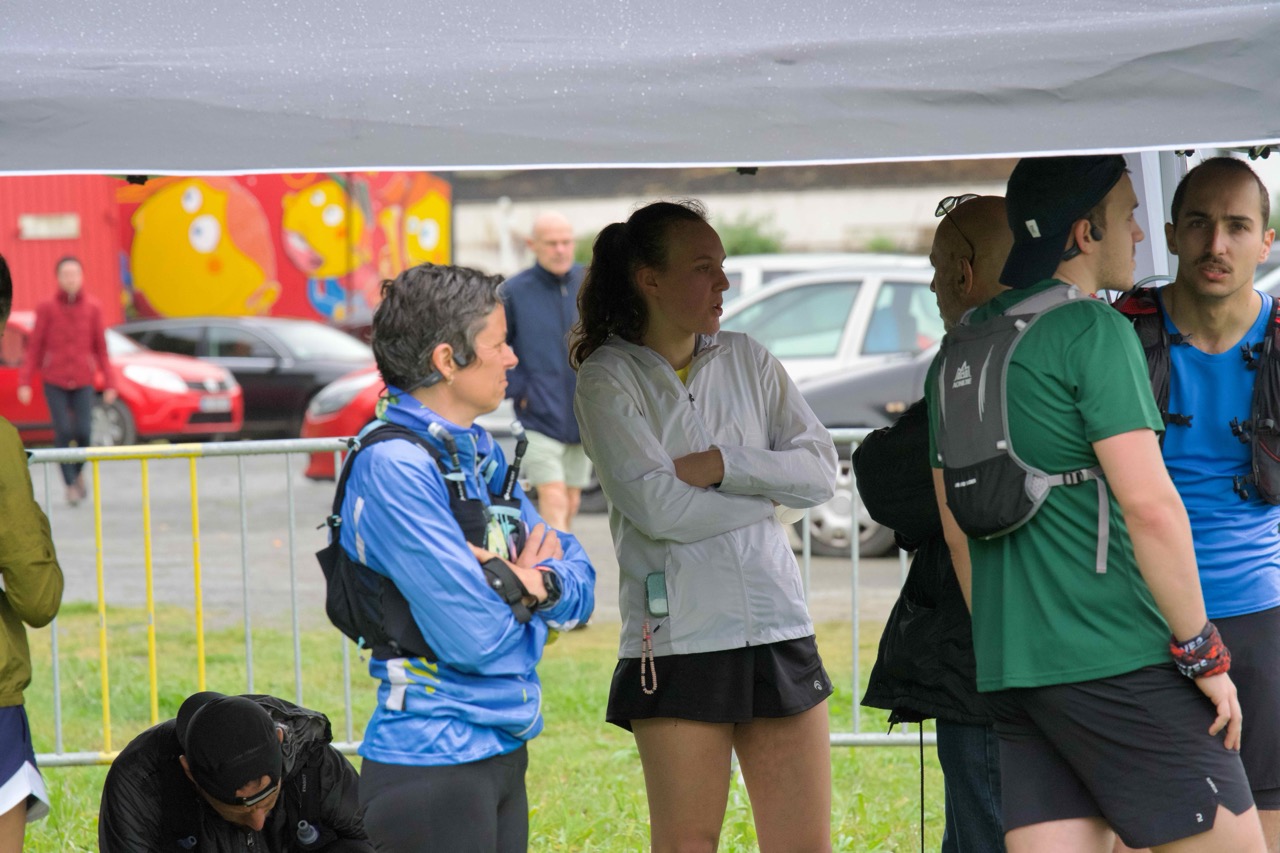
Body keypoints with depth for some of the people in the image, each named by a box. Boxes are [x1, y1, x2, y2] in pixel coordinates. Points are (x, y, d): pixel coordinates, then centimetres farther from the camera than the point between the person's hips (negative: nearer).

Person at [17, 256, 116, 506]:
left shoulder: (92, 309, 3)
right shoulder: (46, 309, -1)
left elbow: (100, 349, 7)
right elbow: (34, 348, 0)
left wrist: (109, 384, 3)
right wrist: (24, 382, -6)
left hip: (83, 383, 1)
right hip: (54, 382, -1)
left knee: (83, 431, -12)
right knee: (63, 431, -12)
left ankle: (78, 471, 17)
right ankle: (70, 483, 2)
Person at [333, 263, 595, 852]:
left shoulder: (480, 453, 11)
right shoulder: (395, 467, -17)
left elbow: (579, 577, 11)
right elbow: (472, 636, -22)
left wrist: (544, 584, -11)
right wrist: (523, 587, -2)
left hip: (504, 753, 9)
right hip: (433, 762, -9)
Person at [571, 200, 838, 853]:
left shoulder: (747, 361, 13)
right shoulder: (607, 379, -1)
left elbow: (820, 472, 5)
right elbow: (654, 504, -13)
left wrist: (721, 465, -9)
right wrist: (764, 493, -2)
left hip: (777, 627, 4)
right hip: (678, 639, -4)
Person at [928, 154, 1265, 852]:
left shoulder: (956, 355, 15)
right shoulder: (1093, 330, -9)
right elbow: (1149, 505, -16)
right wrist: (1205, 655, -11)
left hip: (1010, 667, 8)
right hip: (1119, 662, -8)